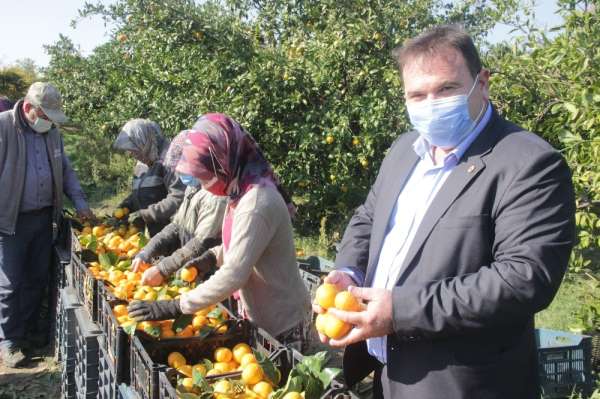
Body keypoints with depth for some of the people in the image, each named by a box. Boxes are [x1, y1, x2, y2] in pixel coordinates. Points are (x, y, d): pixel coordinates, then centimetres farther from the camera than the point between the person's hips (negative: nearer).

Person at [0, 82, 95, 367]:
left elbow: (65, 169, 16)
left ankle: (27, 331, 30)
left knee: (37, 279, 14)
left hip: (44, 218, 6)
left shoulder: (51, 131, 7)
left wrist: (79, 201, 6)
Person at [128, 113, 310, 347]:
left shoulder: (257, 203, -28)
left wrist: (174, 308, -29)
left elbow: (233, 276, -31)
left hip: (280, 326, -9)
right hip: (259, 316, 9)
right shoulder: (242, 192, 2)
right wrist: (212, 257, 2)